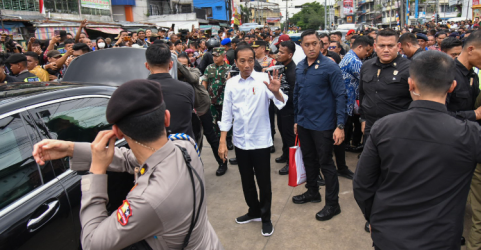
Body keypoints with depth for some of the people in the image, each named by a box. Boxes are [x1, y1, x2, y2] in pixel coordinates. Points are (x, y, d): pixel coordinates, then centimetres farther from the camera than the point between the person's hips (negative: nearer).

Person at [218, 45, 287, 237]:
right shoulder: (231, 83, -1)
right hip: (240, 141, 4)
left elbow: (281, 103, -22)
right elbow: (227, 113, 3)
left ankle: (266, 218, 27)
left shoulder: (263, 79, -10)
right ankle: (254, 211, 38)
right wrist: (222, 142, 0)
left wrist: (276, 91, -45)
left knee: (264, 182, 8)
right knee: (246, 181, 17)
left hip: (260, 140, -3)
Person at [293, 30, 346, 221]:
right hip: (303, 124, 6)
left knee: (326, 163, 3)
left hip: (322, 125, -6)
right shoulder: (300, 67, 5)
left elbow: (340, 96, -14)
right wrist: (296, 120, 14)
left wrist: (340, 126, -19)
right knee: (308, 159, 19)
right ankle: (312, 192, 39)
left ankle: (332, 204, 17)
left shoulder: (330, 67, -13)